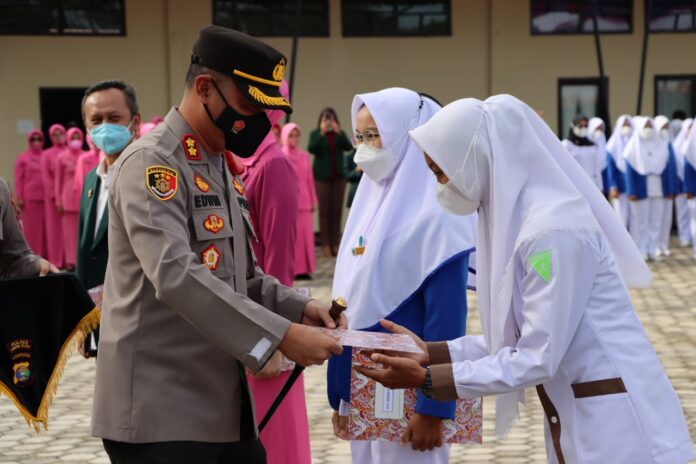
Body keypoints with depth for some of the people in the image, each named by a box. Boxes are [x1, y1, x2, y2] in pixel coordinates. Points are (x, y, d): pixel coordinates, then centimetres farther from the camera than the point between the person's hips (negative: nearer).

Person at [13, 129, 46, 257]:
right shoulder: (23, 157, 4)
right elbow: (18, 179, 2)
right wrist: (19, 197, -5)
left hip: (45, 198, 2)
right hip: (29, 198, -2)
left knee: (45, 228, 2)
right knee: (31, 227, 0)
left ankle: (44, 255, 8)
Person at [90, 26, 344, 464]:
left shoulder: (222, 167, 15)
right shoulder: (151, 162, -14)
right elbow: (175, 275, -27)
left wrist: (299, 308, 2)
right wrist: (280, 335, -29)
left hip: (224, 404, 9)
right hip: (160, 410, -8)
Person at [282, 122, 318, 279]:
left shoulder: (305, 156, 11)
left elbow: (310, 180, 13)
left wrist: (313, 201, 12)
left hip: (304, 202, 4)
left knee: (306, 235, 4)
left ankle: (304, 269, 10)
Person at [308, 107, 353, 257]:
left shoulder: (340, 133, 7)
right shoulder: (315, 133, 2)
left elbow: (349, 147, -8)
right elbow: (311, 149, -14)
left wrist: (338, 132, -20)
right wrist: (322, 133, -22)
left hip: (338, 177, 2)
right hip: (322, 177, -2)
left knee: (337, 211, 1)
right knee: (324, 211, -4)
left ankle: (335, 244, 5)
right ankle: (325, 244, -3)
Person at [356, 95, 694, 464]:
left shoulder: (553, 229, -21)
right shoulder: (515, 216, 6)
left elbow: (537, 359, -21)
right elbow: (516, 339, 9)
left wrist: (426, 379, -18)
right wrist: (430, 353, 2)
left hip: (615, 426, -8)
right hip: (575, 422, 8)